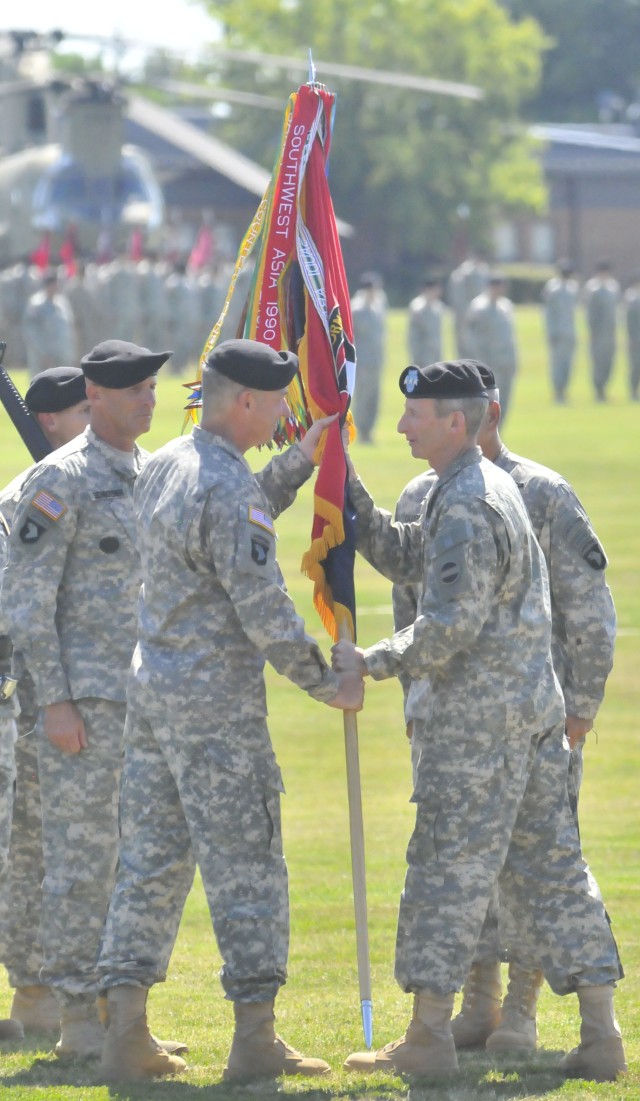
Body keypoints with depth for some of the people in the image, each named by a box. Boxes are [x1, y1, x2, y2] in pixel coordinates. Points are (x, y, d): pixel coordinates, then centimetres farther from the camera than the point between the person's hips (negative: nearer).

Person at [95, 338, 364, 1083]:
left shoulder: (162, 467, 10)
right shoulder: (227, 487, -18)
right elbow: (262, 608, -18)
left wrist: (298, 463, 23)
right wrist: (326, 683, -7)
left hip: (151, 686, 9)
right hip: (216, 701, -9)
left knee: (150, 860, 9)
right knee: (245, 866, -2)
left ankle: (125, 1033, 8)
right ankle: (255, 1037, 1)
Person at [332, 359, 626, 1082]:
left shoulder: (467, 507, -17)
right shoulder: (489, 486, 15)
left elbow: (448, 628, -20)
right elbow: (404, 558, 21)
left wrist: (371, 664, -9)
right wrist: (346, 487, 14)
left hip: (477, 716, -9)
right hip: (533, 706, 9)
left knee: (449, 866, -4)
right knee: (549, 866, 8)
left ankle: (428, 1038, -1)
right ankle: (600, 1036, 7)